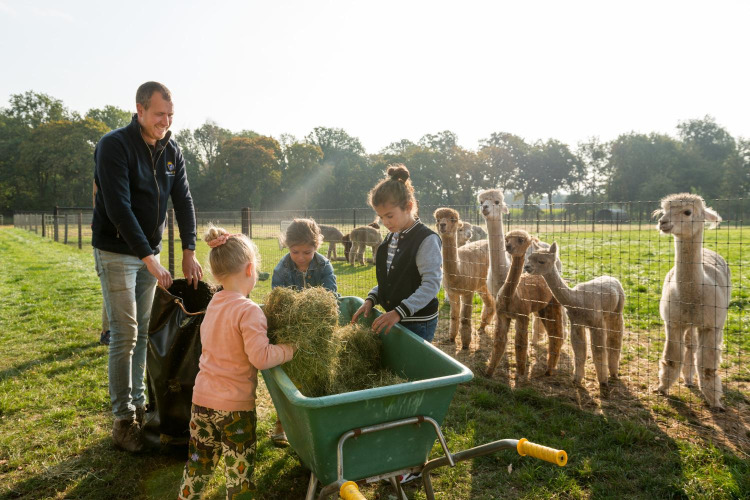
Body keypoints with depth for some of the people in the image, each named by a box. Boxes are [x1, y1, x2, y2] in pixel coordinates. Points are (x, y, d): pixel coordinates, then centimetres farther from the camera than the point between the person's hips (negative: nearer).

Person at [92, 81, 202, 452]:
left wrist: (189, 251, -7)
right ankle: (123, 419, 5)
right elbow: (118, 208, -22)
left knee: (143, 333, 10)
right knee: (124, 335, -5)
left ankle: (139, 405, 21)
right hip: (116, 252, -6)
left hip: (149, 252, 6)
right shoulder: (114, 146, -15)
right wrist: (147, 258, -25)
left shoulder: (172, 152, 4)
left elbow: (183, 201, 3)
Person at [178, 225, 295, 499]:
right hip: (234, 405, -7)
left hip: (202, 398, 7)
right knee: (239, 468, 9)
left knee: (199, 461, 23)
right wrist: (290, 348, -13)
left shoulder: (214, 304, 4)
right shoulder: (249, 310, -21)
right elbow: (260, 357, -26)